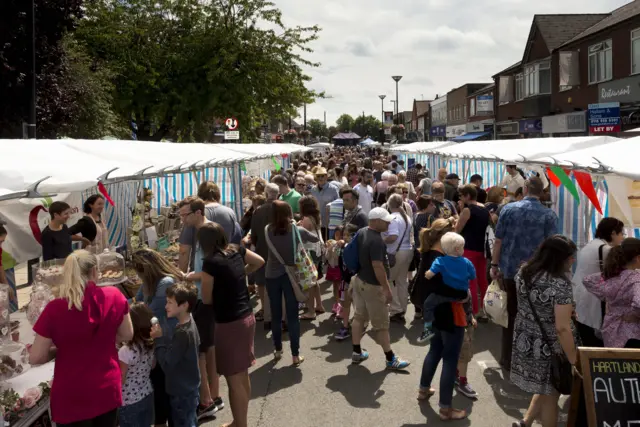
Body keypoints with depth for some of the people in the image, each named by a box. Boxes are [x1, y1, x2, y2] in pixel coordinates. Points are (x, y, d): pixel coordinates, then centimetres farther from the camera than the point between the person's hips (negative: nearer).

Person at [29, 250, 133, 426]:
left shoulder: (55, 309, -19)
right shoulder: (114, 296, -11)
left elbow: (35, 358, -10)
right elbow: (127, 335, 4)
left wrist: (61, 349, 6)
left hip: (71, 397, -2)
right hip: (108, 390, 2)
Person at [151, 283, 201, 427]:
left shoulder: (182, 333, -28)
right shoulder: (190, 323, 1)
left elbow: (166, 364, -26)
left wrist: (159, 339, -20)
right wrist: (163, 339, -1)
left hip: (182, 392, -9)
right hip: (188, 388, 9)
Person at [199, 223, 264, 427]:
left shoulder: (211, 262, -18)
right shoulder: (236, 250, 2)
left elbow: (206, 299, -7)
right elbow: (259, 262, 21)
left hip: (230, 324, -8)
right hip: (247, 317, 8)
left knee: (234, 380, 3)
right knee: (243, 375, 19)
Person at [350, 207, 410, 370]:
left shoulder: (361, 233, 1)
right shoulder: (376, 240, -27)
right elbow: (378, 267, -29)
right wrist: (387, 289, -22)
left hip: (359, 280, 9)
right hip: (372, 286, -9)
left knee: (359, 317, 17)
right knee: (381, 324, 3)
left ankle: (357, 353, 26)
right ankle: (390, 359, 15)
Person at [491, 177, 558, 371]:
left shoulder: (508, 209, -3)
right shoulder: (549, 215, -7)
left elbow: (498, 240, -3)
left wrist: (494, 264, 5)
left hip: (510, 270, 1)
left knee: (510, 314, 13)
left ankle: (508, 358, 20)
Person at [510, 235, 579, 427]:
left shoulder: (523, 272, -2)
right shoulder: (560, 285, -25)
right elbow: (562, 328, -25)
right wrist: (574, 361, -15)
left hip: (526, 343, 7)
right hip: (549, 348, -7)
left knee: (545, 390, 25)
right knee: (551, 396, 12)